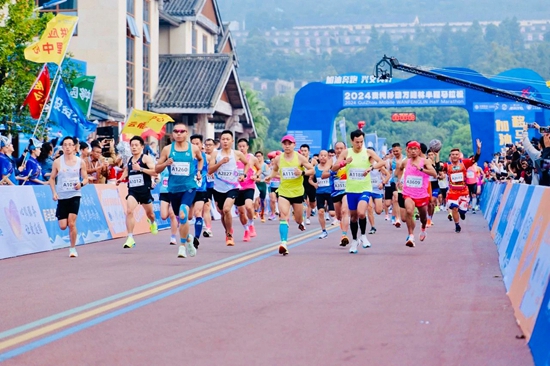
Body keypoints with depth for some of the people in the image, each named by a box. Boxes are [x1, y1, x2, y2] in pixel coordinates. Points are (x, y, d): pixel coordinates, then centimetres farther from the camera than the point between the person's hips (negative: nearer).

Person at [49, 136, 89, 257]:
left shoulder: (80, 162, 1)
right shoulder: (57, 162, 0)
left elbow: (85, 178, 5)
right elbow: (52, 178, 6)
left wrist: (81, 183, -17)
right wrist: (54, 192, -7)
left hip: (75, 195, -1)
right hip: (62, 196, 1)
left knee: (71, 223, -11)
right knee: (63, 226, -2)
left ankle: (73, 248, 3)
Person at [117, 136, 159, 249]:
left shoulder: (146, 158, -8)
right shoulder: (129, 160, 9)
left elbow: (155, 172, -20)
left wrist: (140, 168, -25)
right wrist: (121, 179, 11)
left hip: (145, 190, -3)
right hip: (132, 191, 3)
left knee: (149, 213, 18)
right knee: (129, 211, -19)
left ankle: (153, 223, 56)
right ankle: (130, 238, -18)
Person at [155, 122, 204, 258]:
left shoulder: (193, 149, -1)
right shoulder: (167, 149, 0)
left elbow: (200, 159, 23)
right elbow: (157, 169, 4)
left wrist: (198, 171, 7)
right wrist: (165, 163, -15)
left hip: (189, 187, -3)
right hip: (173, 188, 3)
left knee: (183, 214, -24)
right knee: (181, 217, 17)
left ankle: (182, 246, -16)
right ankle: (188, 238, 45)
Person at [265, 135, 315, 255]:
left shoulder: (300, 158, -7)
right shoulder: (278, 159, -1)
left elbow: (312, 170, -3)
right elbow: (275, 170, 19)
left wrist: (302, 173, -22)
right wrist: (270, 176, -3)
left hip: (298, 192, 0)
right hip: (283, 192, 0)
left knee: (298, 219, 13)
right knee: (283, 216, -20)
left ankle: (301, 222, 53)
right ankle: (283, 243, -28)